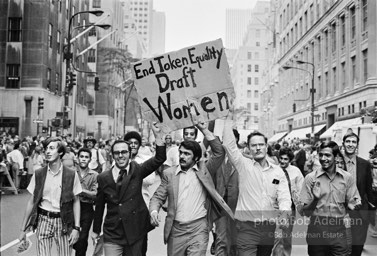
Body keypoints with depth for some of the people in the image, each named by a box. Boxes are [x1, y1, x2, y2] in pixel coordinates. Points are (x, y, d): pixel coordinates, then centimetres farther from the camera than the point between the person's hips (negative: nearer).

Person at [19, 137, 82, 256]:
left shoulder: (71, 175, -4)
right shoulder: (38, 174, 1)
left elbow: (76, 202, 0)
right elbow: (31, 202, 5)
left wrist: (76, 228, -7)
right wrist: (23, 229, 5)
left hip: (64, 222, -1)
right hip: (43, 220, 1)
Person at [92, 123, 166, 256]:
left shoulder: (137, 171, -1)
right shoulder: (103, 177, 0)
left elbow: (159, 159, -13)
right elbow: (99, 206, 8)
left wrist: (158, 136, -24)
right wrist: (96, 230, 14)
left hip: (135, 231, 0)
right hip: (112, 236, 0)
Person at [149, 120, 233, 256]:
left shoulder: (204, 170, 4)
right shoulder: (169, 173, 8)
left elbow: (219, 153, -5)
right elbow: (158, 197, 7)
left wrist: (204, 130, -7)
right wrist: (154, 211, -13)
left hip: (198, 228, -2)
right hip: (175, 229, 2)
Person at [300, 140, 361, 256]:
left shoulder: (347, 177, 2)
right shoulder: (311, 178, -3)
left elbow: (350, 203, 8)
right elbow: (303, 211, -4)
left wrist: (354, 205, -14)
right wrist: (314, 200, -22)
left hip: (338, 230, 1)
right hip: (316, 230, -1)